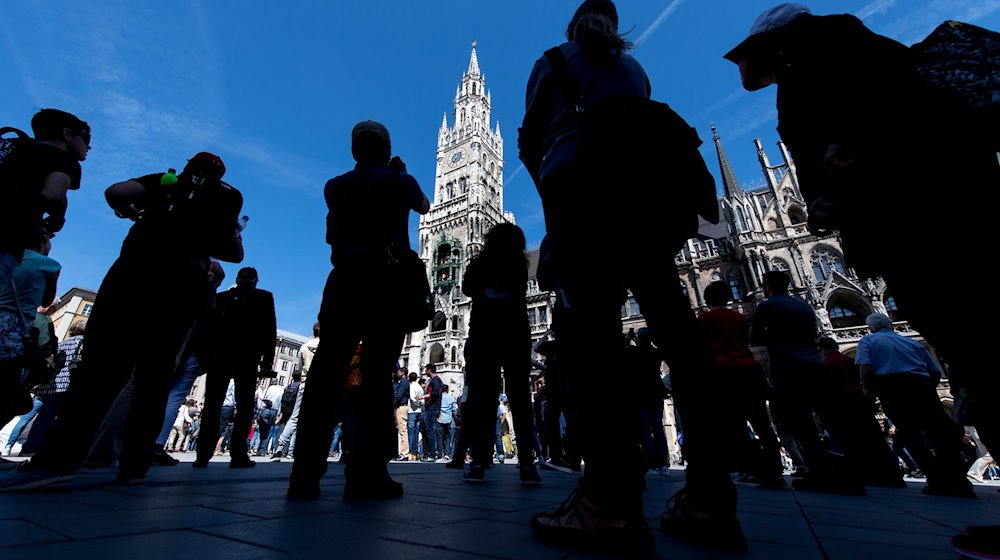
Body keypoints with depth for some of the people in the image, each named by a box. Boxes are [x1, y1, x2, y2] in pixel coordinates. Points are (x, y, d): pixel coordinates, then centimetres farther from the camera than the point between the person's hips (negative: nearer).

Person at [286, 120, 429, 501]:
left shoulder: (335, 186, 15)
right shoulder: (400, 182, 6)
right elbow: (424, 207, 26)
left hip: (344, 283, 4)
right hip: (388, 284, -3)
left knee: (327, 376, 3)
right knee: (377, 377, -4)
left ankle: (305, 474, 5)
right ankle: (366, 475, -4)